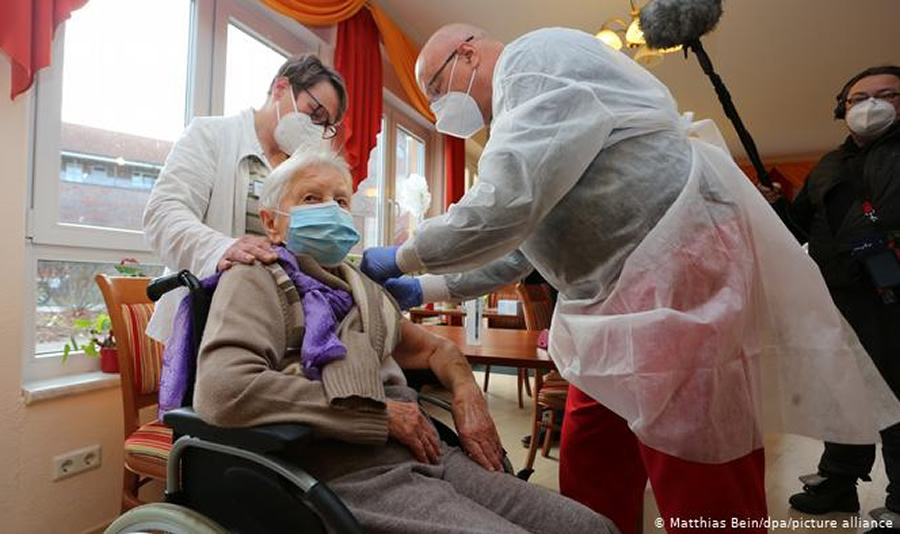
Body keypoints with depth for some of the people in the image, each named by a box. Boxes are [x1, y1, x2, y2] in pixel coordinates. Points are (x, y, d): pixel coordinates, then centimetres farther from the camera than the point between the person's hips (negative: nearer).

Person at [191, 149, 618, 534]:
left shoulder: (364, 289, 21)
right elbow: (221, 391, -17)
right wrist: (380, 414, -14)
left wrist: (466, 393, 7)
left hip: (426, 455, 7)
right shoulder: (258, 279, 1)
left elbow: (433, 349, 30)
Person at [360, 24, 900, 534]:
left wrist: (401, 258, -6)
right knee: (588, 488, 15)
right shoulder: (517, 107, 23)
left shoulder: (536, 57, -7)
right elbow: (514, 243, 24)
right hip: (618, 301, 10)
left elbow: (505, 208, -21)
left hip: (682, 271, -10)